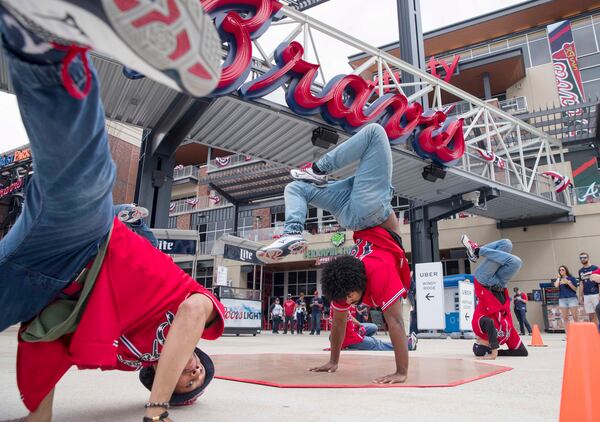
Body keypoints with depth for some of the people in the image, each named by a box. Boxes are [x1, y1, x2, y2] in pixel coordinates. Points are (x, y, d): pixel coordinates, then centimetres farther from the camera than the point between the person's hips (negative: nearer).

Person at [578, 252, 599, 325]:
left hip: (595, 294, -4)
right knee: (591, 316, 6)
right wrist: (580, 297, 13)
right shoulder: (580, 271, 12)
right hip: (586, 296, 4)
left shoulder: (595, 268, -2)